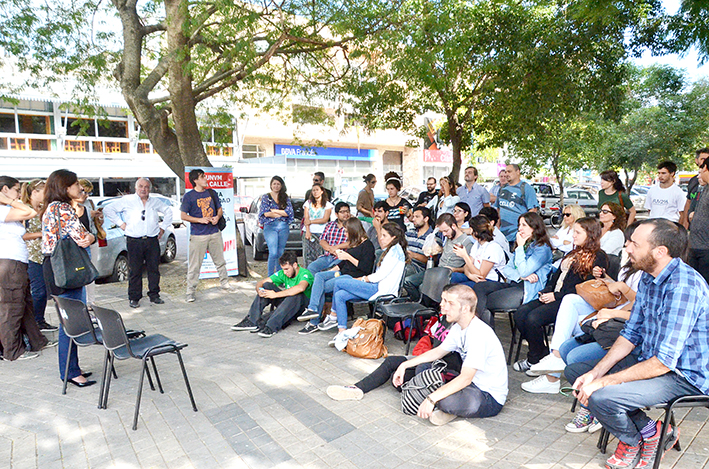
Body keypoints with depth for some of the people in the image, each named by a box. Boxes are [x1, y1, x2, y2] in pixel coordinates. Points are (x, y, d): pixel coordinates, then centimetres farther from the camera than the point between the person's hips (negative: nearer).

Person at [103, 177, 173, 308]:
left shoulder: (155, 202, 14)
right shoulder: (127, 200, 5)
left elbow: (168, 211, 28)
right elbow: (108, 209, 7)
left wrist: (163, 227, 18)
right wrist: (120, 223, 0)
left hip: (153, 240, 3)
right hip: (134, 242, -3)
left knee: (154, 269, 5)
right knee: (135, 270, 0)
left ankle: (154, 295, 17)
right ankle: (134, 298, 10)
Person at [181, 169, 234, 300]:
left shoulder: (212, 193, 11)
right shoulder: (189, 196, -3)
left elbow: (219, 209, 19)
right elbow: (183, 215, -5)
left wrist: (217, 217, -4)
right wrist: (200, 220, -16)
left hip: (215, 233, 5)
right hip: (198, 235, -4)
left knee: (220, 261, 14)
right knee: (194, 265, -2)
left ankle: (225, 283, 29)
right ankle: (190, 291, 6)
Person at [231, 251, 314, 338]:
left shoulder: (305, 273, -17)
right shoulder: (283, 273, 3)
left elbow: (300, 288, -41)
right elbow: (260, 283, 1)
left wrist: (276, 294, -38)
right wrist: (259, 290, -25)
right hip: (286, 304, 6)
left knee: (297, 294, -39)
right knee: (267, 285, -11)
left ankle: (271, 327, -43)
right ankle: (252, 321, -23)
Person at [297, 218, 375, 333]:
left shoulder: (367, 245, -8)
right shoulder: (353, 244, 19)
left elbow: (366, 268, -17)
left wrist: (348, 257, -16)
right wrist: (332, 270, 15)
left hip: (354, 277, -9)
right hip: (343, 273, 9)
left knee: (321, 287, -19)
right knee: (319, 276, -15)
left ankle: (314, 323, -13)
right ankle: (313, 309, -23)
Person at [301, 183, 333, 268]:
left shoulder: (327, 204, 8)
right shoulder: (308, 203, 15)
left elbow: (325, 220, -2)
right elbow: (306, 218, 6)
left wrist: (311, 221, -8)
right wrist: (307, 231, -8)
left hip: (321, 232, -2)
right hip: (309, 232, 2)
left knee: (319, 256, -10)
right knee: (308, 256, -4)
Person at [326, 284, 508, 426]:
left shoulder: (479, 334, -28)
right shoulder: (458, 327, 1)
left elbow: (466, 378, -33)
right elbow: (439, 351, 10)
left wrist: (432, 399, -37)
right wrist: (405, 365, 3)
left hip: (489, 398, -8)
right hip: (468, 382, 8)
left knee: (447, 401, -42)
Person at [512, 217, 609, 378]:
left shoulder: (598, 257, -4)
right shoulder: (573, 253, 24)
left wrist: (556, 296, -16)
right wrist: (546, 291, 3)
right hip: (554, 297, 9)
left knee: (533, 318, -28)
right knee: (520, 313, -13)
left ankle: (536, 359, -7)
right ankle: (539, 352, -1)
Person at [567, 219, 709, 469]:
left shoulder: (683, 286, -27)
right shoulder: (648, 276, 2)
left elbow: (664, 361, -28)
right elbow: (631, 333, 6)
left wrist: (604, 381, -25)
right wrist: (595, 372, -6)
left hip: (684, 376, -9)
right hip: (649, 359, 9)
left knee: (601, 397, -28)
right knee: (574, 371, 5)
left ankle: (633, 442, 7)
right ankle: (649, 430, 6)